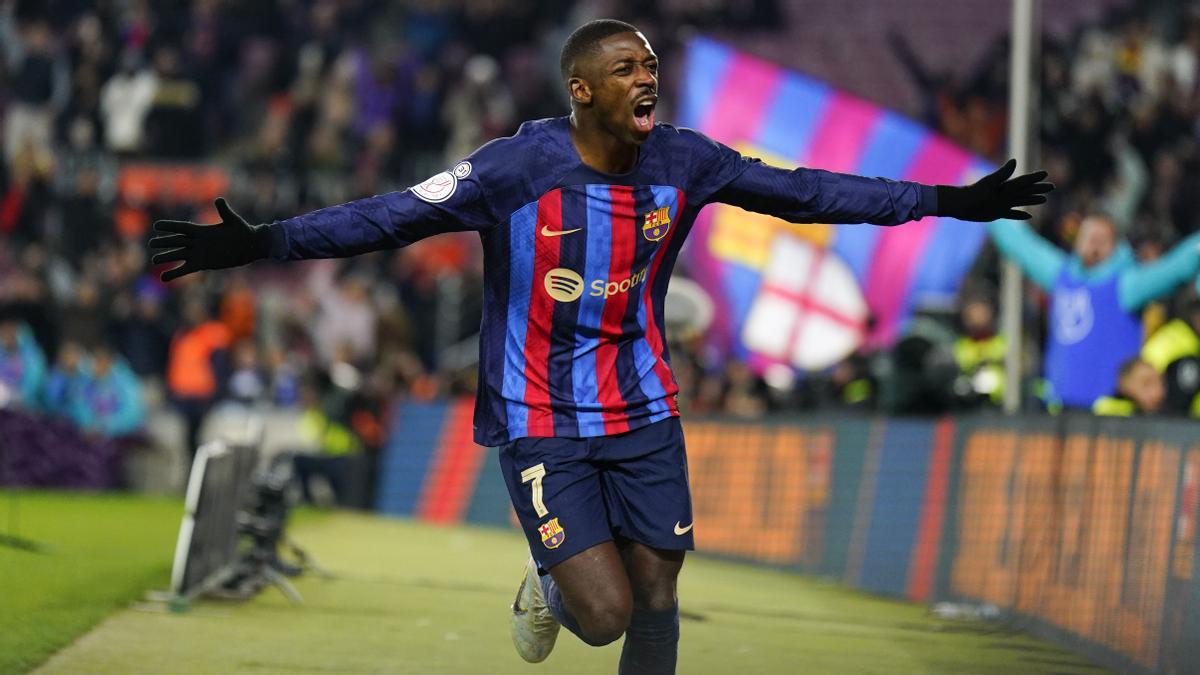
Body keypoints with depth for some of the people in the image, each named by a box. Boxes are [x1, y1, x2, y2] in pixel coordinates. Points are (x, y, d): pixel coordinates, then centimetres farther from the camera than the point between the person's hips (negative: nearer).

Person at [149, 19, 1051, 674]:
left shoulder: (684, 163, -4)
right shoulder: (518, 168, -19)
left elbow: (804, 192, 5)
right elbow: (392, 216, -23)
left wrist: (947, 203, 7)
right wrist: (259, 244, -35)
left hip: (644, 414, 4)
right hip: (543, 422, -4)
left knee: (655, 598, 6)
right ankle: (547, 589, 28)